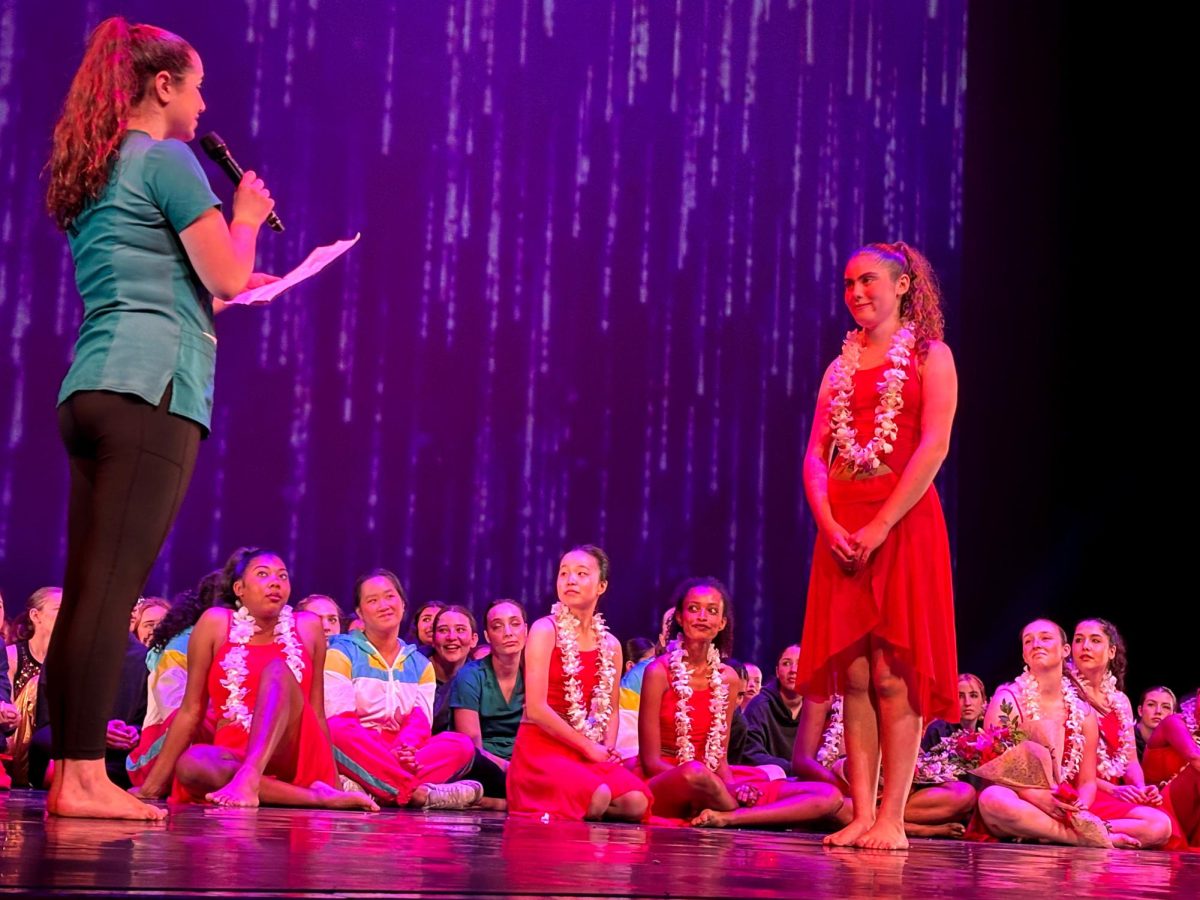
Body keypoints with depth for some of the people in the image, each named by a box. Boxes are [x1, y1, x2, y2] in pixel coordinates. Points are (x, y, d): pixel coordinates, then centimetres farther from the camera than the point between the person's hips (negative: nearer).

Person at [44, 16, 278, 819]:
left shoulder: (87, 176, 23)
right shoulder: (167, 159, -3)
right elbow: (229, 277, -7)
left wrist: (219, 292, 29)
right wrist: (247, 215, 11)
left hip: (90, 391, 9)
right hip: (152, 388, -9)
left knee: (88, 592, 6)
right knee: (113, 587, -12)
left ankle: (73, 776, 7)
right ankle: (85, 777, -13)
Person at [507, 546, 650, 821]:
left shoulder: (611, 645, 12)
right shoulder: (545, 630, -5)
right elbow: (536, 708, -13)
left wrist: (607, 749, -4)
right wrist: (589, 747, -11)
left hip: (592, 754, 5)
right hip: (541, 748, -5)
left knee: (636, 802, -22)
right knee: (597, 797, -32)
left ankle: (570, 810, 4)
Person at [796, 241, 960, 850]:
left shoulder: (930, 357, 4)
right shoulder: (840, 367, 18)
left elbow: (934, 447, -8)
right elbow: (815, 456, 9)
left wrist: (881, 526, -15)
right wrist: (829, 524, -8)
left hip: (904, 522, -4)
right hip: (840, 528, 5)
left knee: (894, 674, -7)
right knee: (853, 674, 1)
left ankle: (892, 820, -5)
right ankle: (862, 816, 3)